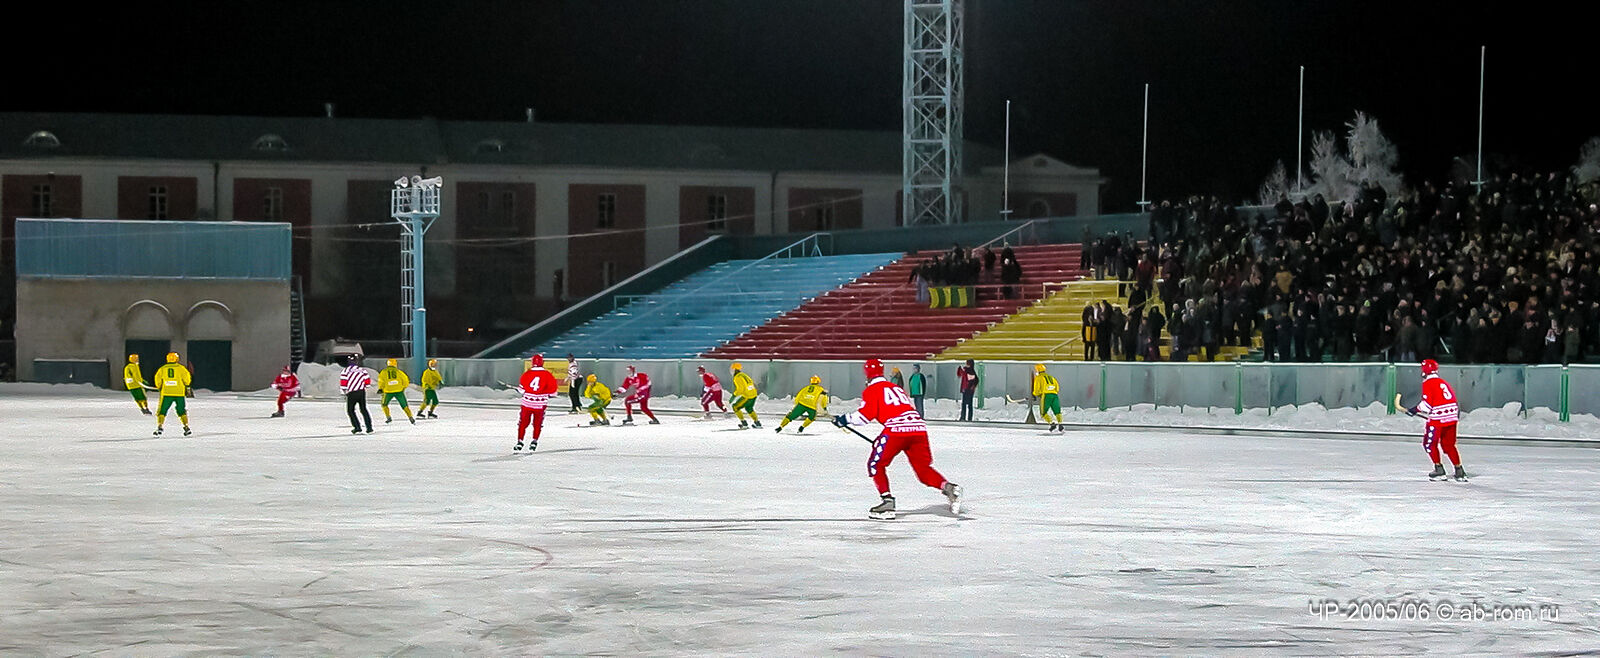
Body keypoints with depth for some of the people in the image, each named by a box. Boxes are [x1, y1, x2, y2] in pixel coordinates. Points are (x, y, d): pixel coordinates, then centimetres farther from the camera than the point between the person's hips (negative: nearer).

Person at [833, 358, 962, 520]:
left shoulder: (871, 390, 11)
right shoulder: (898, 388, 32)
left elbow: (866, 414, -1)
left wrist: (845, 419, 13)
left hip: (897, 428, -6)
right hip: (919, 428, 6)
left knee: (876, 464, 9)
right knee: (923, 469, 13)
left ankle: (887, 500, -3)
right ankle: (947, 487, -9)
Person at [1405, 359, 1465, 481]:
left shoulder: (1428, 384, -5)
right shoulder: (1444, 382, 18)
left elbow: (1427, 403, -13)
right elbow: (1452, 398, 20)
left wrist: (1415, 410, -3)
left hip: (1438, 418, -7)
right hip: (1452, 417, 7)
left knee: (1430, 443, 7)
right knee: (1449, 445, 15)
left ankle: (1439, 469, 3)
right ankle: (1459, 471, 10)